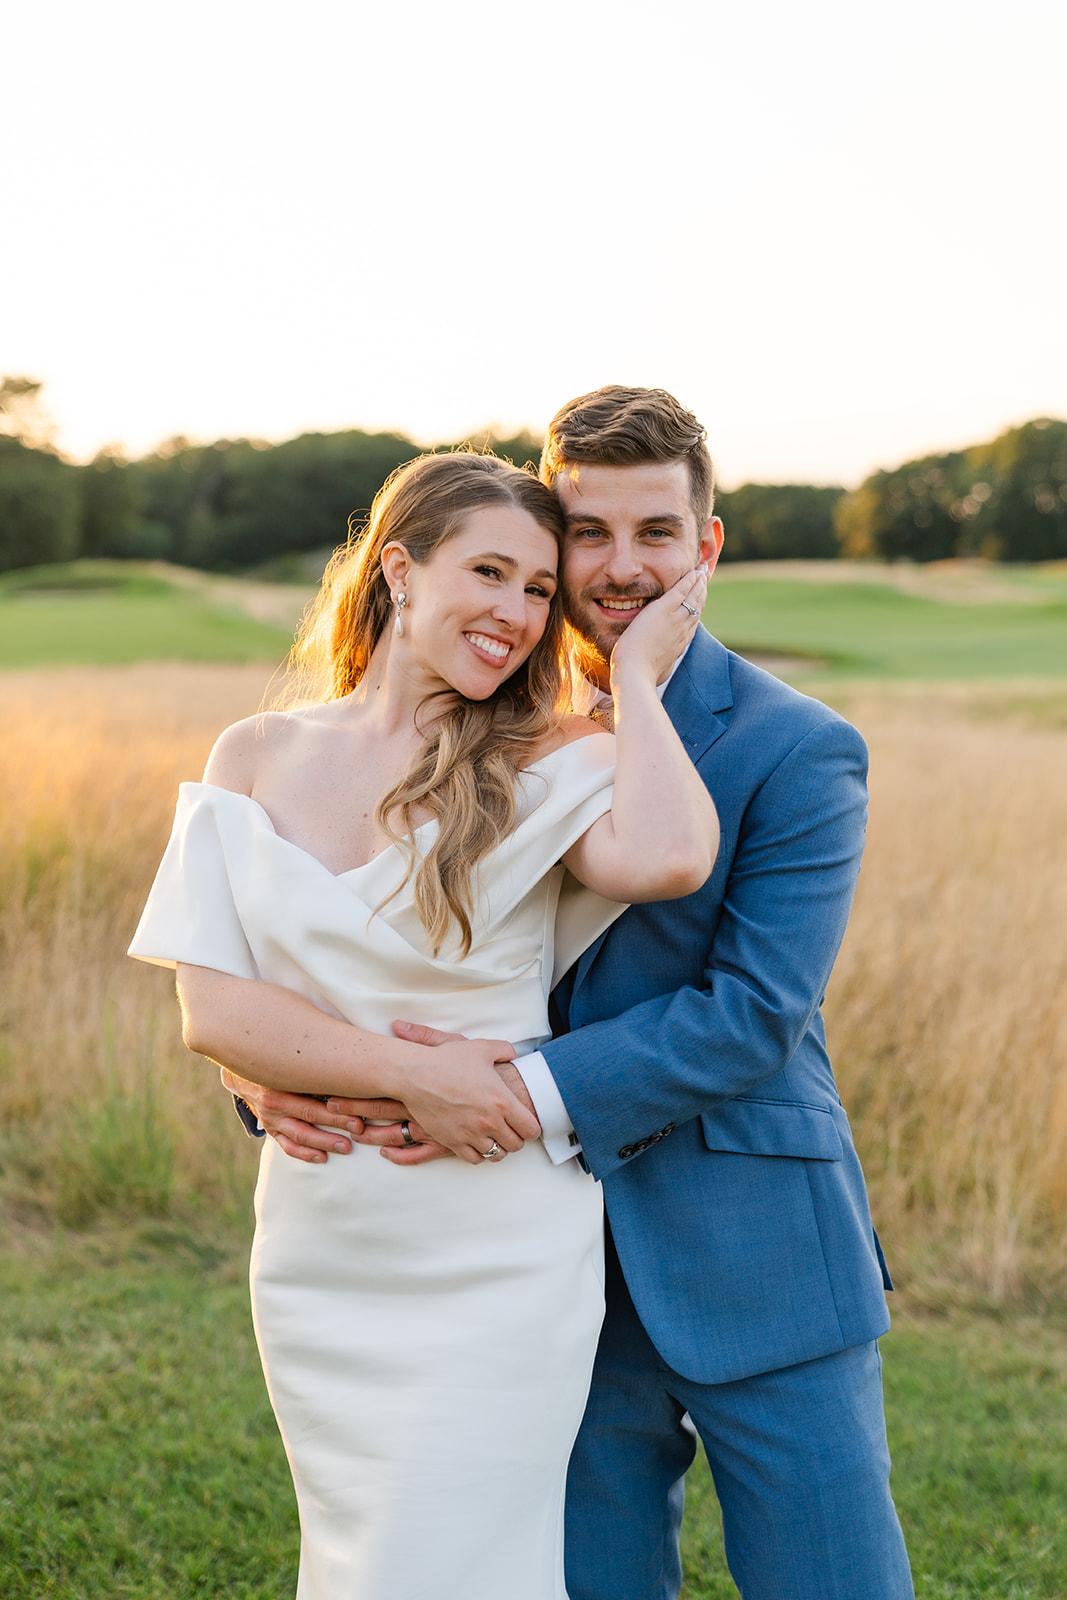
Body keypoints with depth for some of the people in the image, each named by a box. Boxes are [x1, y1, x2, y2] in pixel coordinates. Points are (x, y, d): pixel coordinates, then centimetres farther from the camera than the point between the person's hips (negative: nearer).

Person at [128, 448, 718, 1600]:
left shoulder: (546, 762, -7)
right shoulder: (258, 758, 1)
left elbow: (667, 856, -30)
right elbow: (212, 1006, -7)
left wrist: (637, 680, -15)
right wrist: (409, 1077, -18)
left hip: (495, 1262, -3)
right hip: (320, 1256, 3)